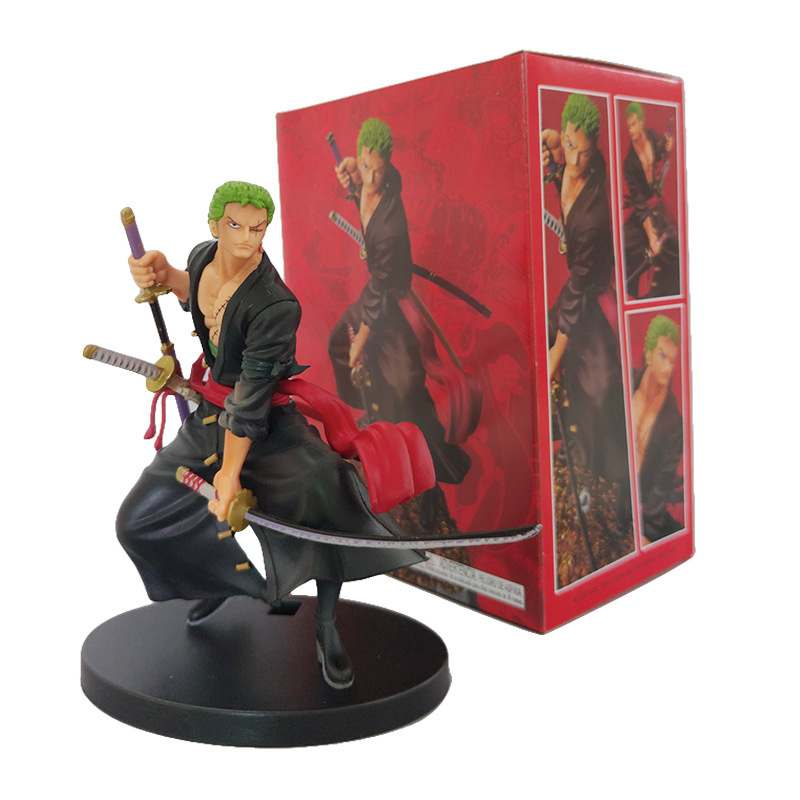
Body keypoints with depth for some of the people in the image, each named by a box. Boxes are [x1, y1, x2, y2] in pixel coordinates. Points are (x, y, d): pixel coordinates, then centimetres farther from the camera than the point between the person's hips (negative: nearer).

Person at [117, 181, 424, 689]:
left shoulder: (275, 305, -27)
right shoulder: (204, 256, -6)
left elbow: (251, 398, -27)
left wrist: (231, 471, -25)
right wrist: (164, 275, 1)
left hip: (270, 421, -7)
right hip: (211, 413, 7)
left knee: (320, 488, -38)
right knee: (140, 521, 11)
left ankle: (328, 631, -18)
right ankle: (223, 580, 41)